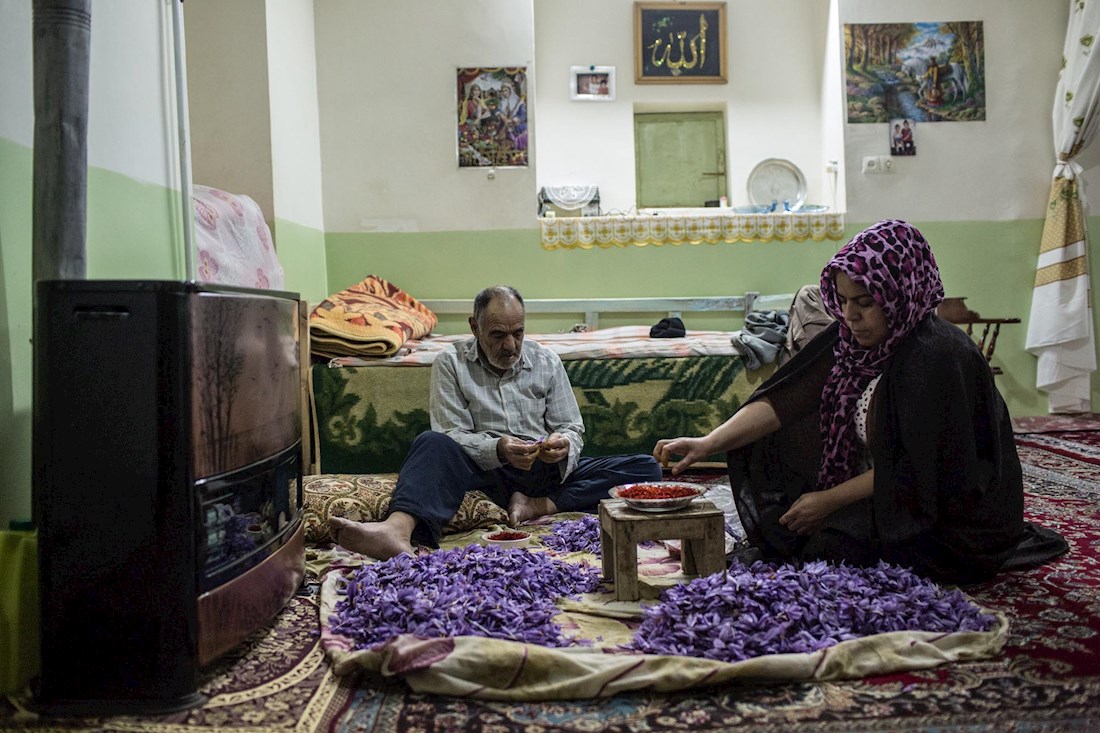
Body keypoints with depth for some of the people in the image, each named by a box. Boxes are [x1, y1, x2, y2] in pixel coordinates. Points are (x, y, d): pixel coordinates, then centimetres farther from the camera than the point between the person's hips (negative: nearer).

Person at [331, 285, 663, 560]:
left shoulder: (546, 362, 10)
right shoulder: (451, 363, 3)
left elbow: (572, 428, 9)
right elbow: (451, 435, -6)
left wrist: (564, 446, -16)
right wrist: (497, 448, -26)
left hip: (547, 471, 3)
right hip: (486, 471, -2)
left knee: (647, 468, -16)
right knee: (432, 443, -33)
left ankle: (538, 506, -26)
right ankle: (398, 531, -60)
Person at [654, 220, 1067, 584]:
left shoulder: (938, 356, -26)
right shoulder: (850, 340, -5)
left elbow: (917, 471, -25)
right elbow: (784, 400, -11)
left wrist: (831, 500, -20)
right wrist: (707, 444, -22)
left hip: (956, 528, -7)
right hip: (884, 495, 8)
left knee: (826, 541, -24)